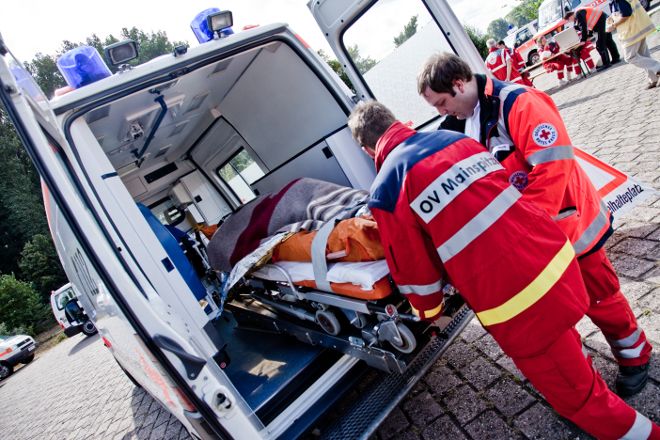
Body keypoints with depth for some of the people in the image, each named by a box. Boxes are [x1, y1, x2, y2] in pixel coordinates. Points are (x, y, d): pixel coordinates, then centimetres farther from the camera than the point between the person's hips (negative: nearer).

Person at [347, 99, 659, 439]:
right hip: (556, 254, 7)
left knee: (576, 395, 20)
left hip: (518, 304, -7)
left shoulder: (386, 192, -11)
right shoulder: (456, 137, 8)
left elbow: (414, 271, -4)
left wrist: (429, 312, 18)